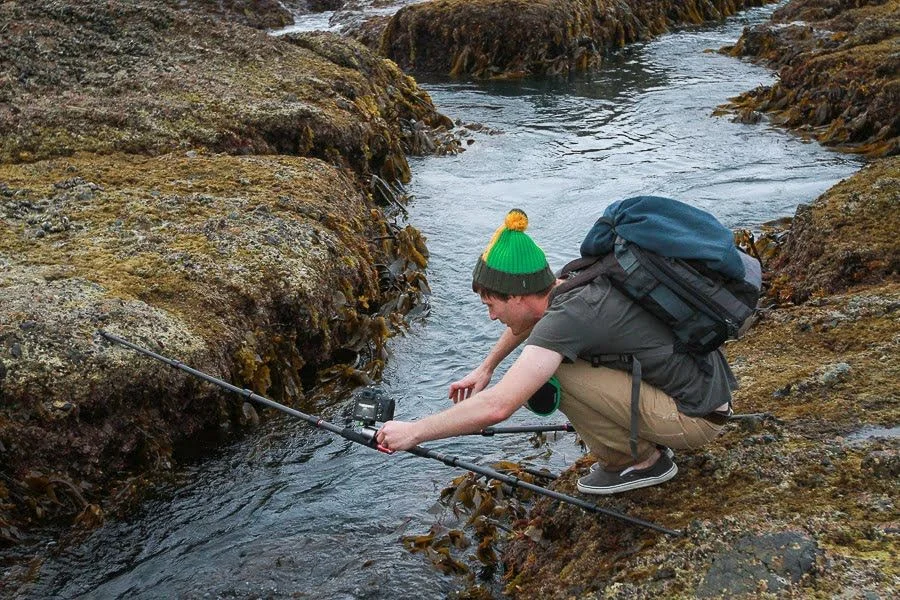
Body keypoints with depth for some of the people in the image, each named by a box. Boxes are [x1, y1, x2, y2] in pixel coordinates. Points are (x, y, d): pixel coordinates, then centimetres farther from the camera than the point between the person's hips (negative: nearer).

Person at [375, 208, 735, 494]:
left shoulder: (566, 318, -25)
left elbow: (497, 406, -32)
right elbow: (529, 317, 27)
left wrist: (413, 432, -22)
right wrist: (485, 369, 27)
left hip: (697, 417, -9)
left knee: (554, 374, -16)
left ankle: (640, 461, 1)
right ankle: (650, 440, 17)